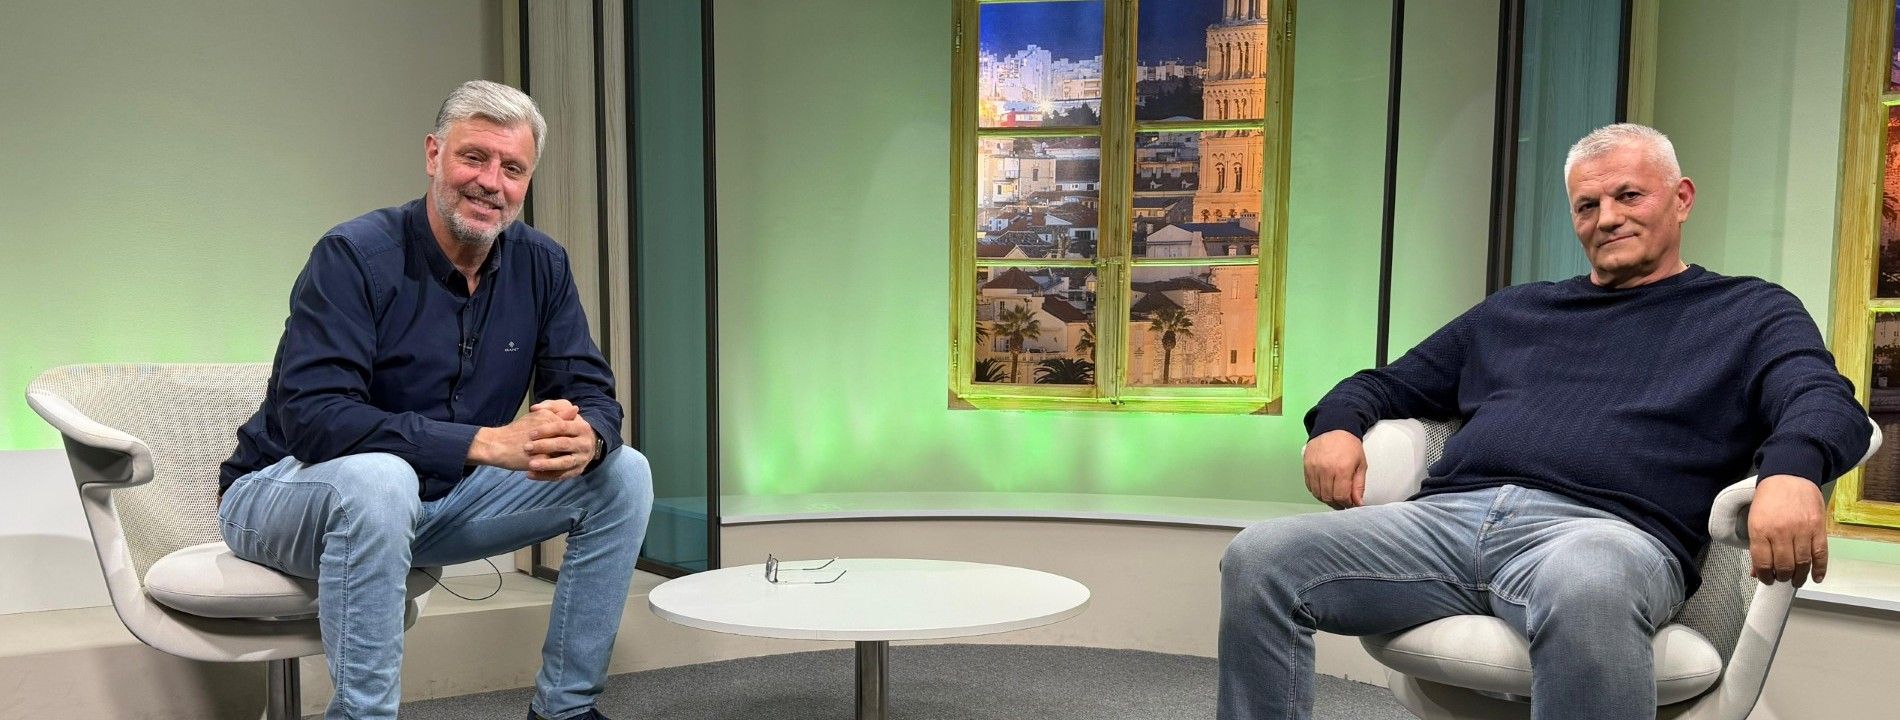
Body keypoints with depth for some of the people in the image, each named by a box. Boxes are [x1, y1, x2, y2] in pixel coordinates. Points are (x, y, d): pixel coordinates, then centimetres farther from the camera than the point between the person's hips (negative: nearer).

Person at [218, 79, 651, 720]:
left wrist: (585, 436, -30)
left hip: (440, 499, 6)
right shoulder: (354, 256, -20)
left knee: (623, 475, -8)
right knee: (379, 479, -40)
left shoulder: (540, 265, -3)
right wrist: (486, 442, -39)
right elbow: (312, 415, -31)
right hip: (289, 489, -5)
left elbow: (590, 391, -4)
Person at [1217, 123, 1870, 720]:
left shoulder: (1748, 313, 20)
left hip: (1605, 529, -3)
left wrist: (1789, 471, -24)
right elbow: (1389, 384, 32)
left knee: (1584, 585, -42)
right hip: (1447, 517, 4)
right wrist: (1337, 423, 7)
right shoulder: (1513, 311, 30)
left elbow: (1828, 405, 1)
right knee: (1260, 559, -21)